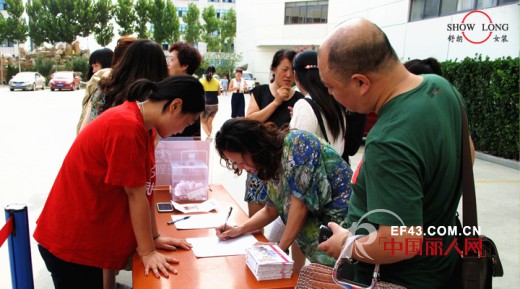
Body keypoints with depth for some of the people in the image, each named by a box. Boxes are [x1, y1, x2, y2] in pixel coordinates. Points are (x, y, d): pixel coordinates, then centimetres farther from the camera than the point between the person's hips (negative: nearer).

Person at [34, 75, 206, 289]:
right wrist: (147, 252, -13)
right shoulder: (127, 127, -25)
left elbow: (144, 189, 6)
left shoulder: (141, 123, 4)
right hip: (72, 242, -9)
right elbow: (135, 195, -21)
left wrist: (154, 237, 7)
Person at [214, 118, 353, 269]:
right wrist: (239, 229, 2)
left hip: (340, 219, -7)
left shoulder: (296, 143, -19)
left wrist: (280, 248, -11)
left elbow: (300, 203, -19)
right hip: (320, 221, 7)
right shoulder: (273, 161, 5)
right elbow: (271, 209, 14)